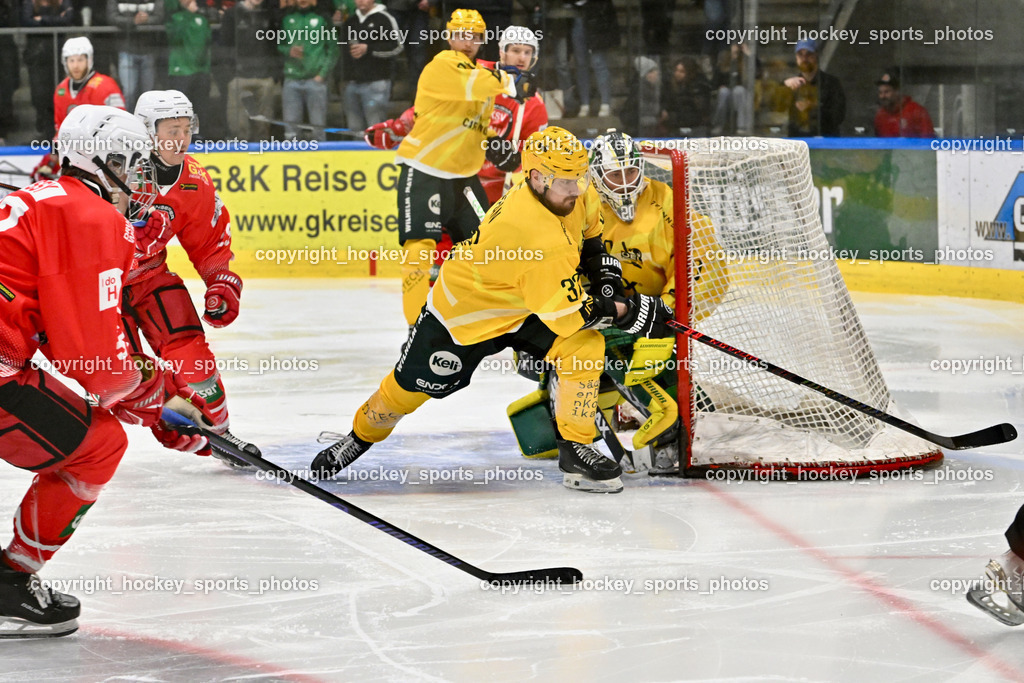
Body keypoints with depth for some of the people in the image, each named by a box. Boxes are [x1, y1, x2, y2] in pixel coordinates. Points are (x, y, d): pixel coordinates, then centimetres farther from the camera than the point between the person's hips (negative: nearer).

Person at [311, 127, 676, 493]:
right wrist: (626, 312, -31)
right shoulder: (540, 235, -41)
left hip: (522, 307, 7)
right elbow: (566, 315, -36)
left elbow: (588, 229, 12)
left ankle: (575, 449, -7)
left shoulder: (567, 195, -16)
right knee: (411, 386, 8)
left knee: (586, 346, -18)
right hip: (466, 309, -7)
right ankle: (361, 436, 38)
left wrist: (602, 265, -1)